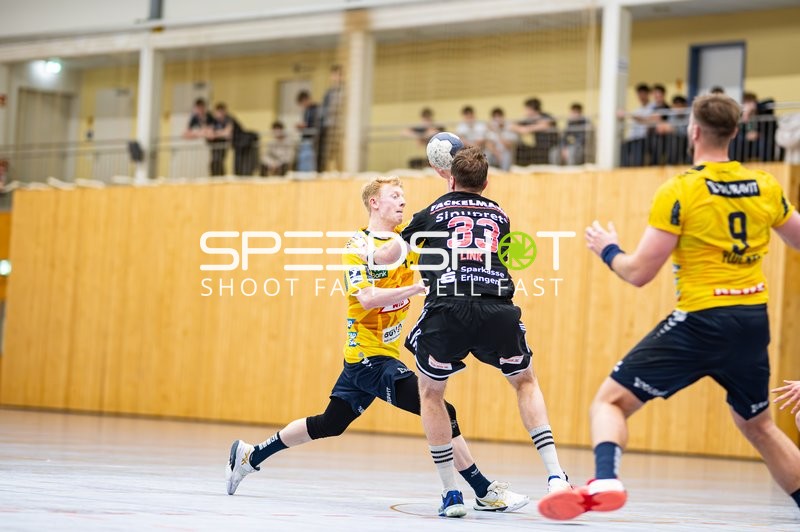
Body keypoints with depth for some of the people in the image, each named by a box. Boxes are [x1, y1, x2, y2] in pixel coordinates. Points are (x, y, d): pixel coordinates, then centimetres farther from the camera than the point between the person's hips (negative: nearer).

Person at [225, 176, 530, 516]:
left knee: (329, 424, 19)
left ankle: (251, 456, 30)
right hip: (370, 355, -8)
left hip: (370, 355, 8)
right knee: (440, 412, -14)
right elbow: (368, 298, -24)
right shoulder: (358, 246, -12)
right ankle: (485, 492, -9)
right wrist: (420, 287, -31)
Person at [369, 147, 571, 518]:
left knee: (430, 393, 22)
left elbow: (387, 256, 32)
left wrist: (370, 256, 57)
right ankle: (555, 476, 10)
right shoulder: (500, 216, 26)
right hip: (498, 310, 2)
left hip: (448, 309, -2)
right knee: (525, 382, 26)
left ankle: (451, 493, 14)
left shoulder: (431, 213, 20)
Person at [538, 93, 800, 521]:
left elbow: (639, 273, -7)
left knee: (611, 400, -1)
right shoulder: (765, 187, 5)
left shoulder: (680, 191, -8)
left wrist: (607, 250, 13)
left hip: (701, 321, -5)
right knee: (758, 426, 25)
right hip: (754, 321, 5)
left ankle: (604, 481, -28)